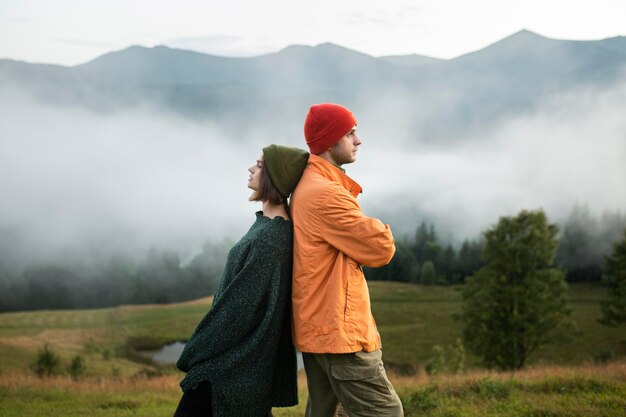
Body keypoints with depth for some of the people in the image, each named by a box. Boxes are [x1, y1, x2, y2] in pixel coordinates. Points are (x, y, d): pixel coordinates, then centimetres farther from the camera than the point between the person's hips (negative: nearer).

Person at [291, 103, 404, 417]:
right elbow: (381, 249, -16)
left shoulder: (309, 187, 15)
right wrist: (379, 229, 4)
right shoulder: (325, 194, -18)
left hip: (317, 327, 11)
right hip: (339, 328, -11)